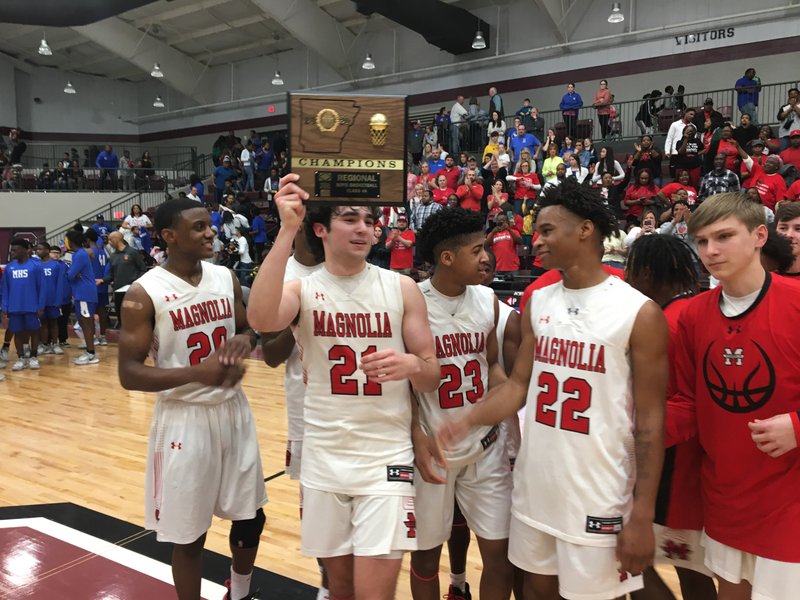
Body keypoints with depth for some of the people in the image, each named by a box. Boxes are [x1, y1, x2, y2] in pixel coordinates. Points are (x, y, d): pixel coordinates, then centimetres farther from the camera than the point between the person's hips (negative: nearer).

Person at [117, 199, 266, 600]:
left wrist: (242, 342, -10)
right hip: (184, 418, -5)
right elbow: (129, 374, -14)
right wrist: (197, 372, -27)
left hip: (234, 410, 5)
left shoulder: (226, 277, 2)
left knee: (250, 515, 17)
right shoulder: (144, 293, -13)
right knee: (189, 533, 8)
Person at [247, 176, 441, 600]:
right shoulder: (302, 289, -2)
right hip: (323, 458, 1)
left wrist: (413, 365, -24)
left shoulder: (402, 288, -1)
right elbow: (260, 319, -26)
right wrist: (287, 230, -28)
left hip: (386, 457, -1)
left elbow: (432, 378, 0)